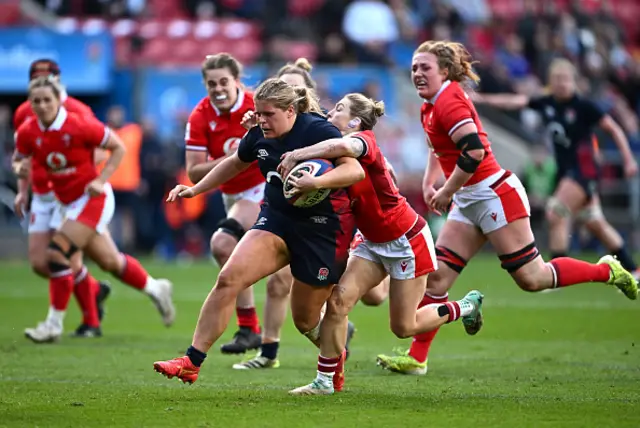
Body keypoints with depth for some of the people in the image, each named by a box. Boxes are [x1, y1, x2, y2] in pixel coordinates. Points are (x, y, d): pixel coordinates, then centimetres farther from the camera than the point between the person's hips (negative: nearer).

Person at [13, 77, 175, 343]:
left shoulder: (79, 126, -20)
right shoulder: (27, 133, -6)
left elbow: (118, 148, -9)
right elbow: (19, 159, 11)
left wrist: (101, 181, -17)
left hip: (92, 199, -6)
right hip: (67, 202, 6)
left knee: (58, 253, -18)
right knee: (110, 262, 12)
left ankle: (54, 324, -8)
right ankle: (155, 288, 37)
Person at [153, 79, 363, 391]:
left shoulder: (318, 130, -17)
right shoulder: (259, 136, 2)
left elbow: (355, 170, -27)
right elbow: (236, 163, 23)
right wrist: (195, 189, 20)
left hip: (322, 228, -5)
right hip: (276, 219, 5)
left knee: (306, 320, 4)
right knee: (228, 278, -17)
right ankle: (192, 361, -15)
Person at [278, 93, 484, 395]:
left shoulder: (364, 140, -24)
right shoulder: (333, 152, 2)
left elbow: (343, 146, -48)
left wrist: (295, 155, -40)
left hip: (406, 239, -7)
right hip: (373, 242, 7)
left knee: (404, 327, 2)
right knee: (338, 299, -12)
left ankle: (467, 307, 27)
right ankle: (325, 381, -5)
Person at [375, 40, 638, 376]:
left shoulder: (448, 100, -16)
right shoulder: (430, 107, 13)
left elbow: (474, 151, -26)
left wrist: (445, 193, -16)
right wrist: (428, 182, 19)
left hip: (494, 194, -10)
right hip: (468, 202, 10)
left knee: (531, 278, -7)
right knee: (436, 276, 1)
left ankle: (607, 271, 12)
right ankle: (416, 358, 1)